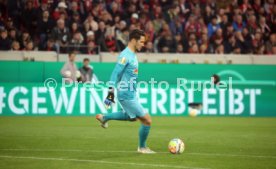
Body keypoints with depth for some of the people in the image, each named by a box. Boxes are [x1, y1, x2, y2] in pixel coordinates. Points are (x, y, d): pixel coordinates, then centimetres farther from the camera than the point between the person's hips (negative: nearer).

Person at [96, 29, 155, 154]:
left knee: (132, 117, 30)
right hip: (127, 95, -10)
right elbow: (115, 75, -22)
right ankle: (142, 148, 14)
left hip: (130, 94, 10)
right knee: (147, 120, -4)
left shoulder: (132, 54, 10)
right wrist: (110, 93, -24)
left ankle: (104, 117, 34)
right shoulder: (125, 56, -19)